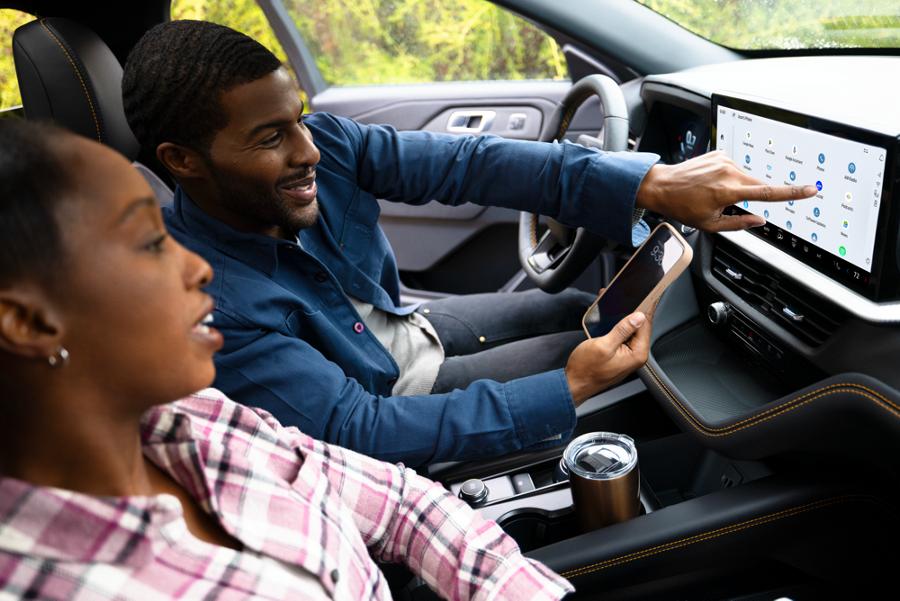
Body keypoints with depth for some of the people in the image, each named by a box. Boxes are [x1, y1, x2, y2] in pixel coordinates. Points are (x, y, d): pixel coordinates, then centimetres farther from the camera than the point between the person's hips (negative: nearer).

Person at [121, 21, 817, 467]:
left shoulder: (319, 144, -19)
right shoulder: (207, 302, -35)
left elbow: (468, 163, -24)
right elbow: (361, 430, -33)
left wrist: (652, 183, -34)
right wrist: (568, 391, -35)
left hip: (406, 325, 6)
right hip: (390, 400, -6)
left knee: (588, 308, 11)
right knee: (587, 346, -4)